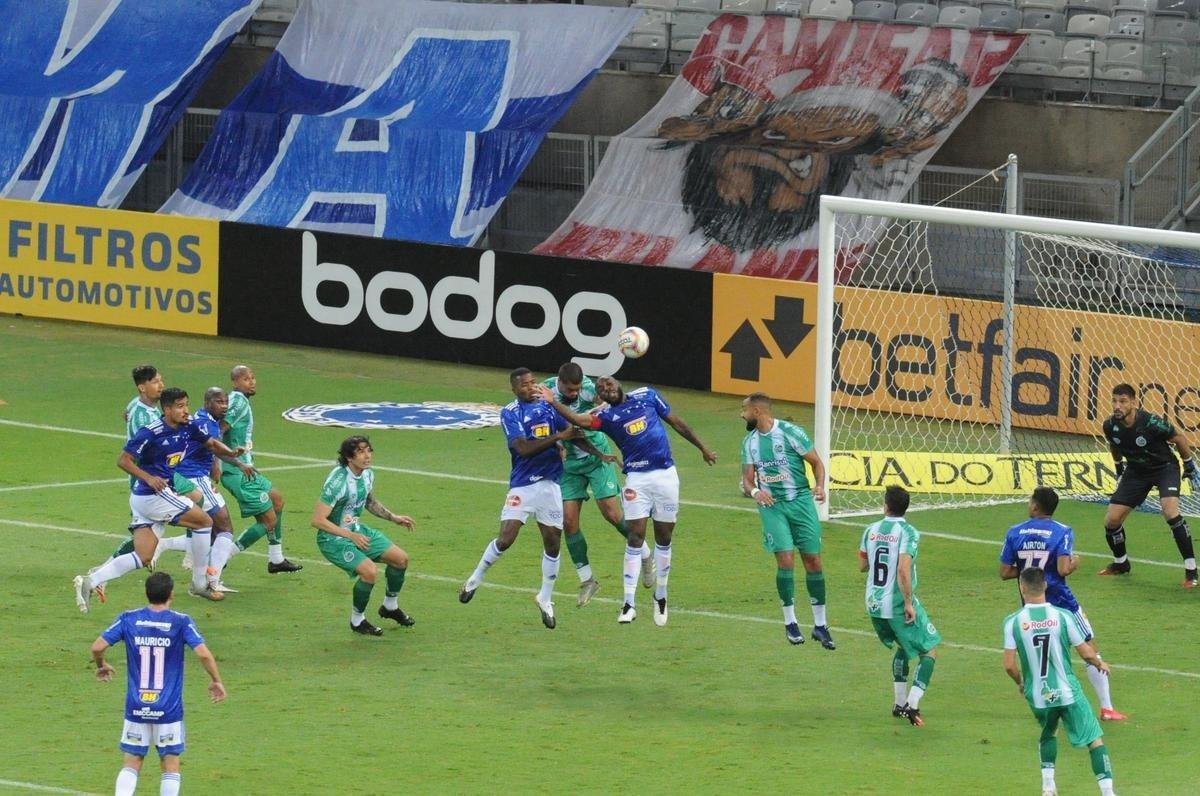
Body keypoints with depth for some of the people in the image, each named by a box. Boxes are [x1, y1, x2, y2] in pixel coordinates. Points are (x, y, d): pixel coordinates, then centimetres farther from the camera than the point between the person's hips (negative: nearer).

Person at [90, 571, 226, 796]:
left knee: (132, 763, 9)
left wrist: (101, 666, 18)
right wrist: (216, 681, -1)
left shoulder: (129, 619, -1)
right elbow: (203, 653, -17)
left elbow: (97, 647, -4)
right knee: (171, 765, 8)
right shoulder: (181, 622, -8)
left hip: (136, 708, 2)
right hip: (169, 710, -2)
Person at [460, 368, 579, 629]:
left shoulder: (548, 406, 7)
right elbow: (523, 448, -19)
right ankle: (476, 579, 12)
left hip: (550, 484, 4)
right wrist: (557, 437, -23)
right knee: (505, 539, -13)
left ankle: (545, 599, 21)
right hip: (521, 487, -4)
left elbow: (571, 433, 14)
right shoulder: (510, 413, -8)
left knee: (553, 542, 5)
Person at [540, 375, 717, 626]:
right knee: (636, 536, -9)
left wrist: (702, 448, 21)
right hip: (637, 478, -2)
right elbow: (580, 419, -20)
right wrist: (553, 402, -33)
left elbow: (676, 422, 15)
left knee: (663, 538, 9)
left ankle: (660, 597, 24)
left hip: (665, 474, 2)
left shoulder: (646, 396, 7)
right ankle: (629, 604, -8)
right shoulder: (606, 416, 0)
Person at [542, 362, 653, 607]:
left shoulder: (589, 389, -22)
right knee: (568, 521, -4)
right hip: (569, 462, 3)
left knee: (612, 513, -8)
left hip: (596, 457, -3)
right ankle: (587, 581, 11)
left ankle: (645, 556, 19)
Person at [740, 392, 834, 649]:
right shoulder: (750, 442, 8)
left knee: (813, 560, -1)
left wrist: (820, 486, -21)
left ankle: (820, 625, 9)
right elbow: (747, 479, 9)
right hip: (771, 505, 2)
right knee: (785, 559, -12)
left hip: (801, 500, -2)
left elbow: (817, 463, -2)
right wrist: (754, 491, -14)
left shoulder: (790, 432, -7)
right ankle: (790, 623, 1)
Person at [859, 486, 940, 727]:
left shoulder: (871, 530, 3)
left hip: (874, 605, 7)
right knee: (929, 652, 4)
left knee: (902, 647, 28)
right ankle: (912, 705, -11)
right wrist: (909, 603, -19)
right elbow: (903, 570, -25)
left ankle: (899, 704, 29)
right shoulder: (908, 533, -15)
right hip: (898, 605, -7)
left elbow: (862, 566, 15)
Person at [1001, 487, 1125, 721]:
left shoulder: (1015, 533, 0)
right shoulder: (1062, 532, -10)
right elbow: (1063, 570, -21)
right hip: (1060, 601, -3)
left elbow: (1004, 573, 0)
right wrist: (1074, 563, 1)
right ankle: (1106, 708, 4)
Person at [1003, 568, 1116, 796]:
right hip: (1067, 692, -2)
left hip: (1038, 697, 2)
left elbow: (1009, 665, -9)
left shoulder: (1013, 622, -8)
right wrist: (1100, 664, 20)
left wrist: (1020, 683, 13)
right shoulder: (1062, 617, -9)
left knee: (1048, 733, 31)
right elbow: (1086, 653, -3)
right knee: (1095, 740, 5)